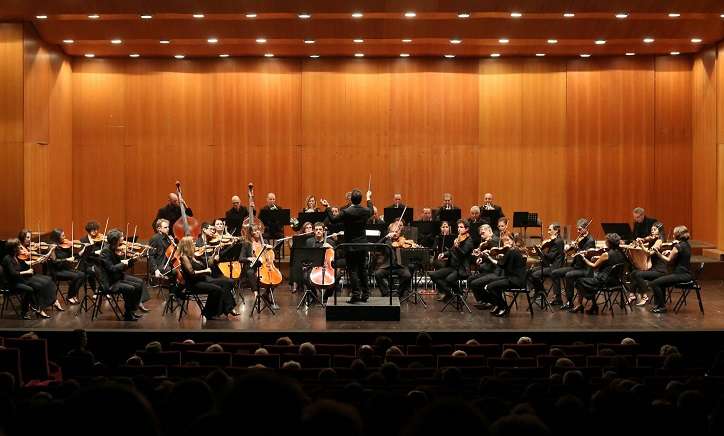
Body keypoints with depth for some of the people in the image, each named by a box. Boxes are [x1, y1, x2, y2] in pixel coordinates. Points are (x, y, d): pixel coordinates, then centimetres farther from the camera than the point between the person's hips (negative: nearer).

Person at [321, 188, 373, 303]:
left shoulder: (346, 212, -18)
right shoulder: (365, 211, -3)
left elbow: (333, 220, -8)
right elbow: (371, 211, 22)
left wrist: (327, 208, 1)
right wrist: (369, 199, 37)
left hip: (351, 246, -5)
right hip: (363, 245, 5)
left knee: (353, 270, -1)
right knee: (362, 269, 14)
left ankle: (356, 295, -5)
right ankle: (365, 294, 18)